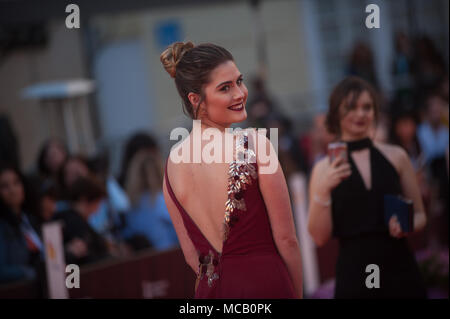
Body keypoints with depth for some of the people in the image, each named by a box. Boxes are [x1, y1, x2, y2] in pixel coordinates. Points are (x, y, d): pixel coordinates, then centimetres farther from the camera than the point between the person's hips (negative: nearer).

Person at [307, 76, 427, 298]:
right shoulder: (325, 169, 1)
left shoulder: (396, 157, 5)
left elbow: (420, 215, 12)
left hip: (400, 271, 2)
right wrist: (322, 190, -16)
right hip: (354, 278, -1)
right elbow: (320, 237, -4)